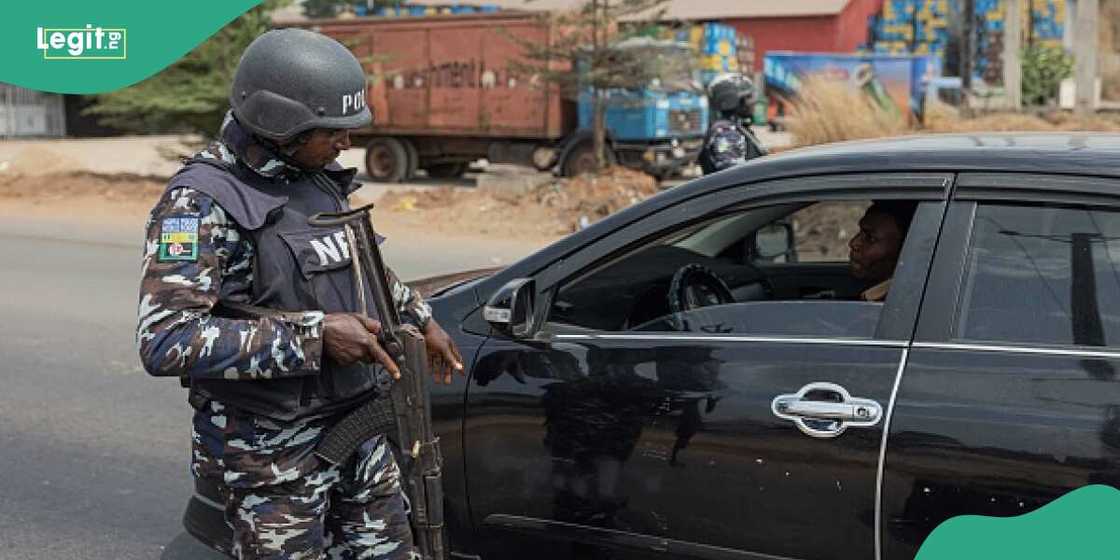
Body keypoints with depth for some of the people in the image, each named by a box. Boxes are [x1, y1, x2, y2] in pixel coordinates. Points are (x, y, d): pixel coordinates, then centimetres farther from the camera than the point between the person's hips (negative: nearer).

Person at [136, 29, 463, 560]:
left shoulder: (320, 176, 4)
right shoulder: (202, 202, -19)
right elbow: (164, 341, -30)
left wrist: (419, 318, 21)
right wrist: (314, 335, -29)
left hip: (360, 430, 8)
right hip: (274, 454, -7)